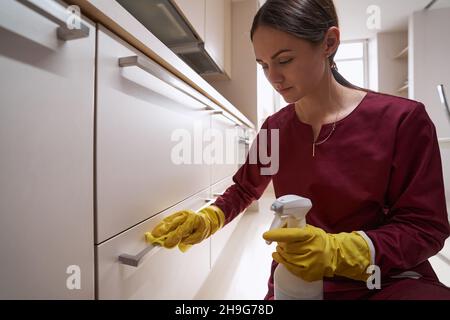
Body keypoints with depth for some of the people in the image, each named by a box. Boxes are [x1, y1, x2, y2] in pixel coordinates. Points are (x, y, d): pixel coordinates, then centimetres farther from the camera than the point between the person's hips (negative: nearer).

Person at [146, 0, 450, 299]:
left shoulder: (403, 119, -13)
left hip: (389, 280, -1)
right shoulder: (274, 128, -4)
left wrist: (335, 251, -28)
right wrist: (207, 220, -11)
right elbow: (245, 188, 8)